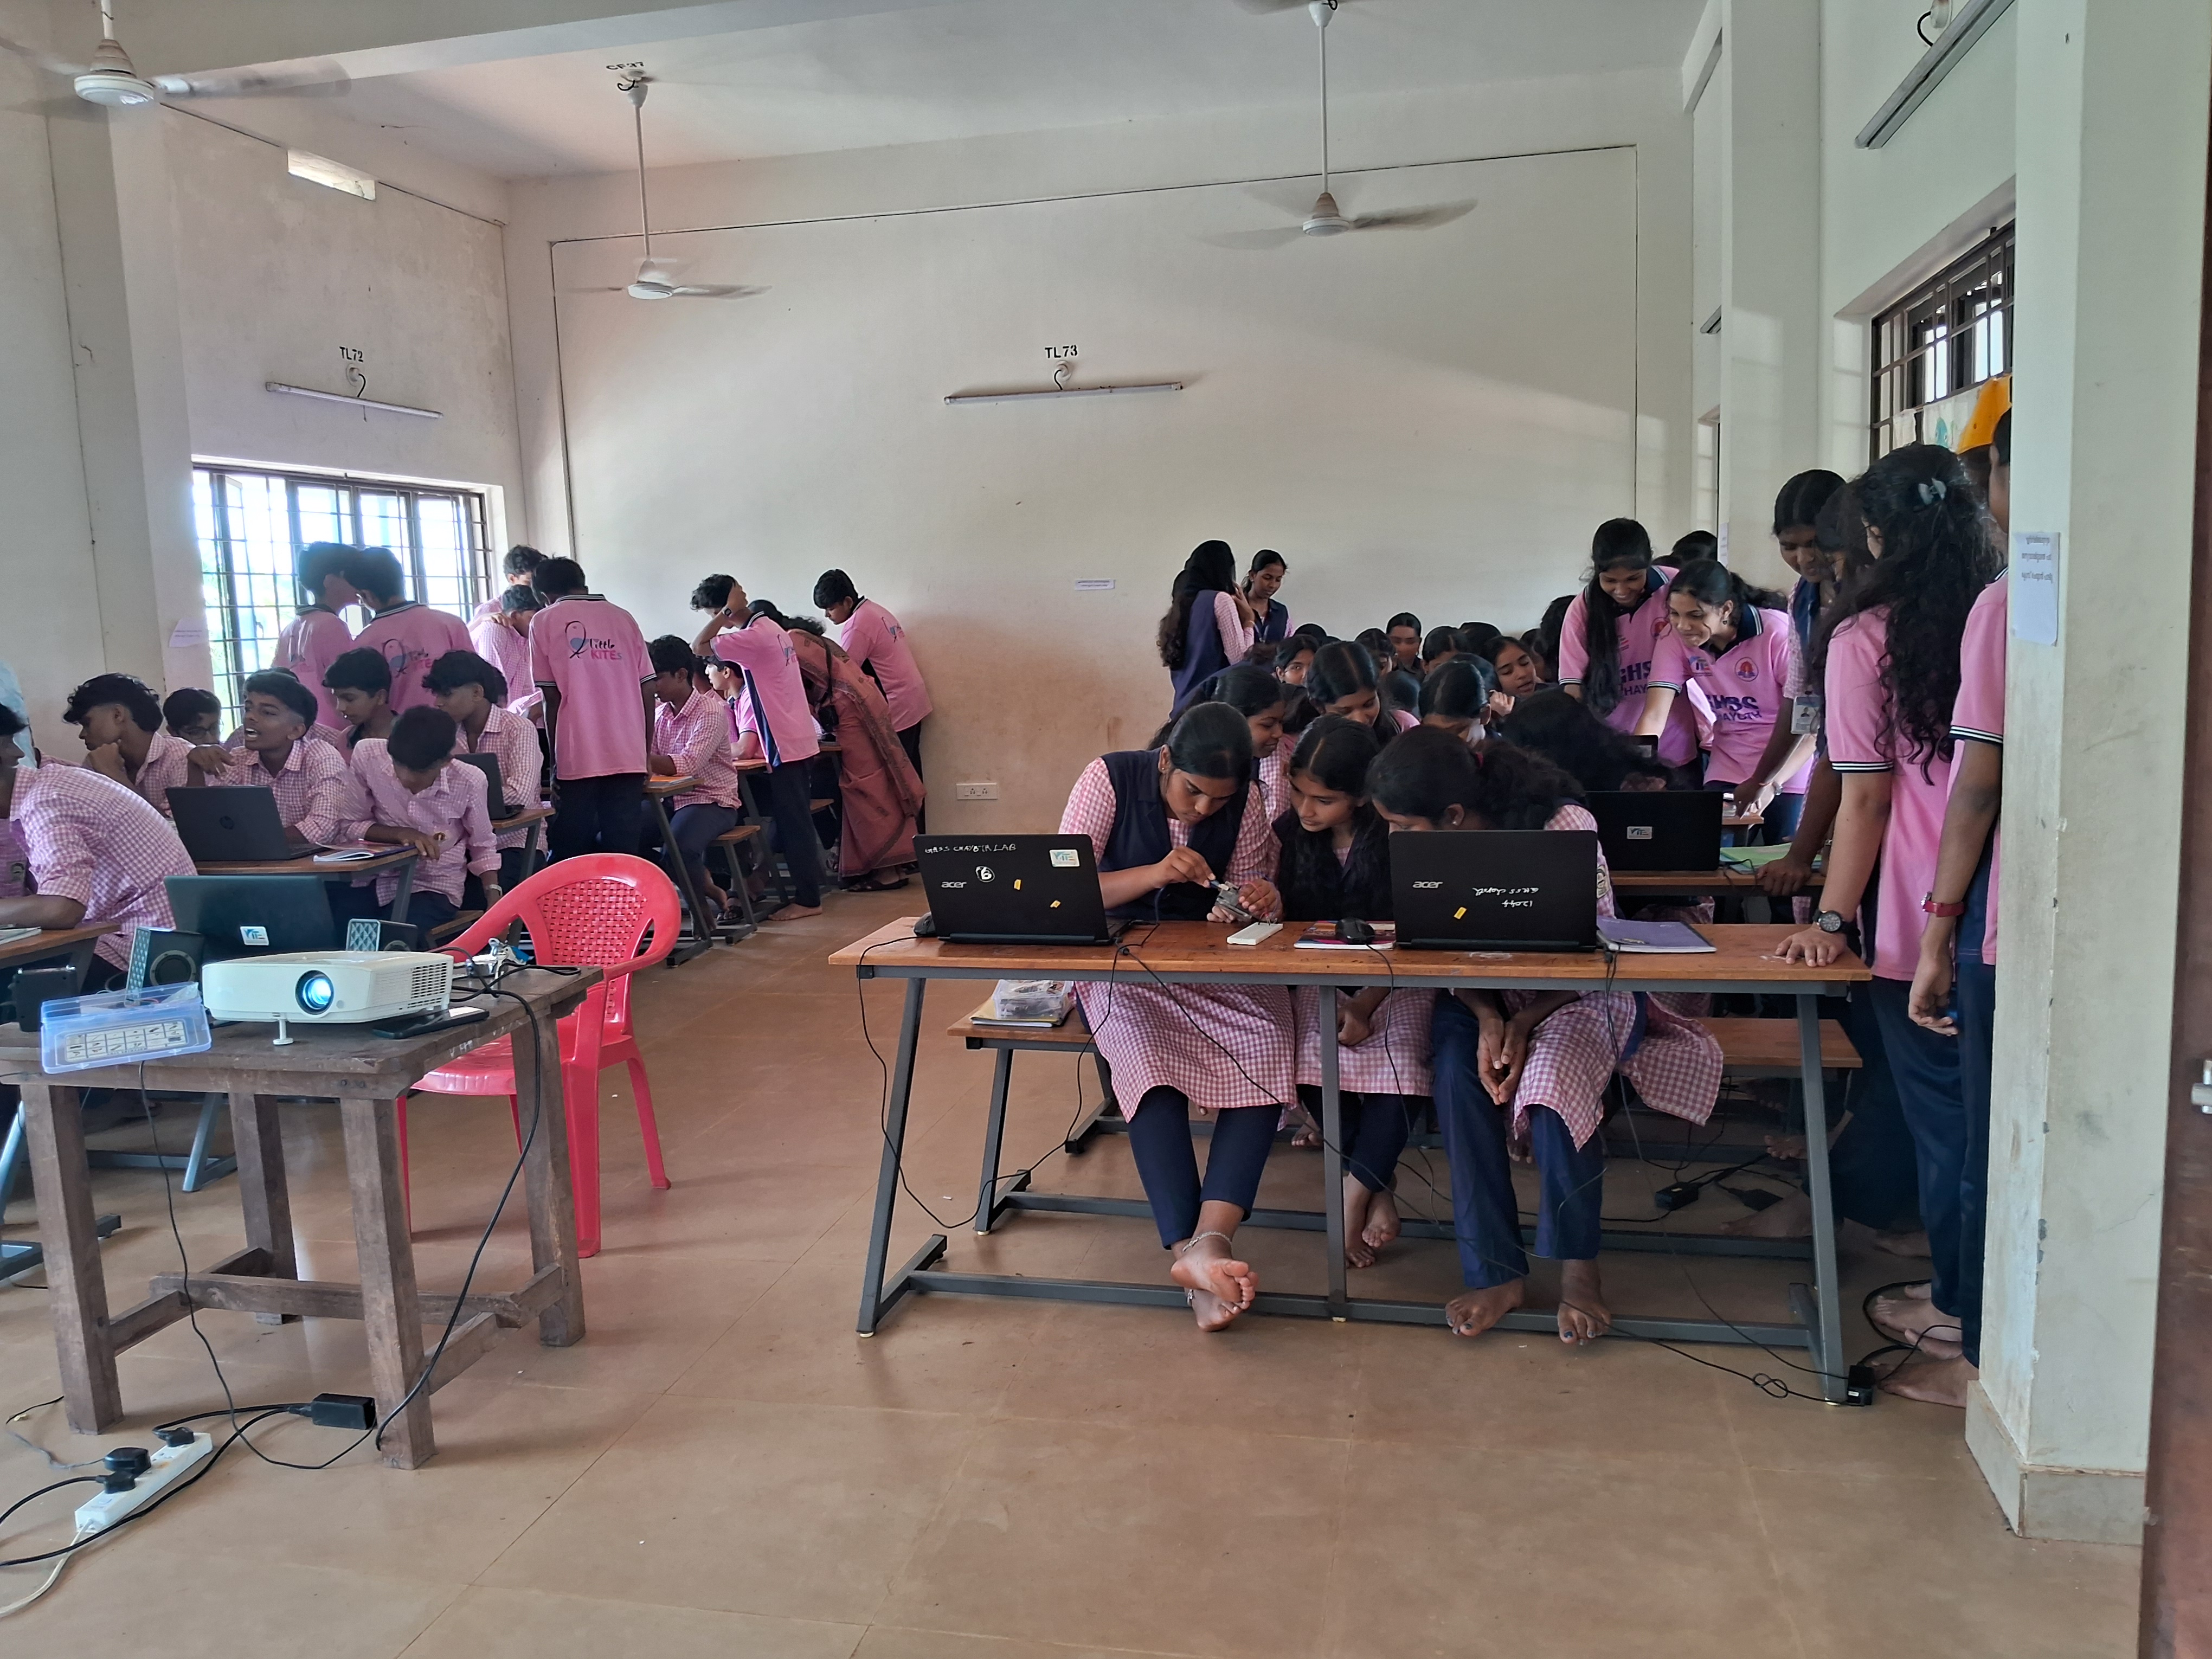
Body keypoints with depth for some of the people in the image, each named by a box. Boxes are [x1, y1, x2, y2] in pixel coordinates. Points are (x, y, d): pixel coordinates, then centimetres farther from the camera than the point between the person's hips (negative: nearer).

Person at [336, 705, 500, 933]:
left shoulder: (468, 783, -14)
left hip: (435, 889, -2)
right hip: (372, 879, 2)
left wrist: (495, 903, -9)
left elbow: (482, 848, 2)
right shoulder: (367, 755, -13)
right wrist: (402, 834, -18)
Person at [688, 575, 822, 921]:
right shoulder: (771, 627, 11)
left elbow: (699, 647, -20)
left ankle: (807, 900, 3)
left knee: (792, 824, -3)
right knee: (795, 821, 15)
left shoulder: (753, 638, -18)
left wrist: (727, 612, -15)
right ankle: (809, 888, 22)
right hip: (799, 740, 9)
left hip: (784, 746, -9)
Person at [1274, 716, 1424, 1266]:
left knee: (1399, 1058, -32)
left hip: (1394, 977, -2)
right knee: (1314, 1057, -28)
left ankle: (1356, 1192, -15)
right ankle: (1380, 1189, -11)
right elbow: (1281, 920, 4)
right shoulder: (1289, 830, 0)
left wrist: (1367, 1003, -24)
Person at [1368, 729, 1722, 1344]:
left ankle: (1578, 1264, -11)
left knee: (1553, 1078, -33)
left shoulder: (1565, 827, -25)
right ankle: (1495, 1270, -18)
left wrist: (1525, 1020, -30)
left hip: (1582, 991, -3)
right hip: (1479, 992, 4)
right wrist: (1487, 1017, -26)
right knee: (1458, 1071, -28)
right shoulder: (1418, 840, -13)